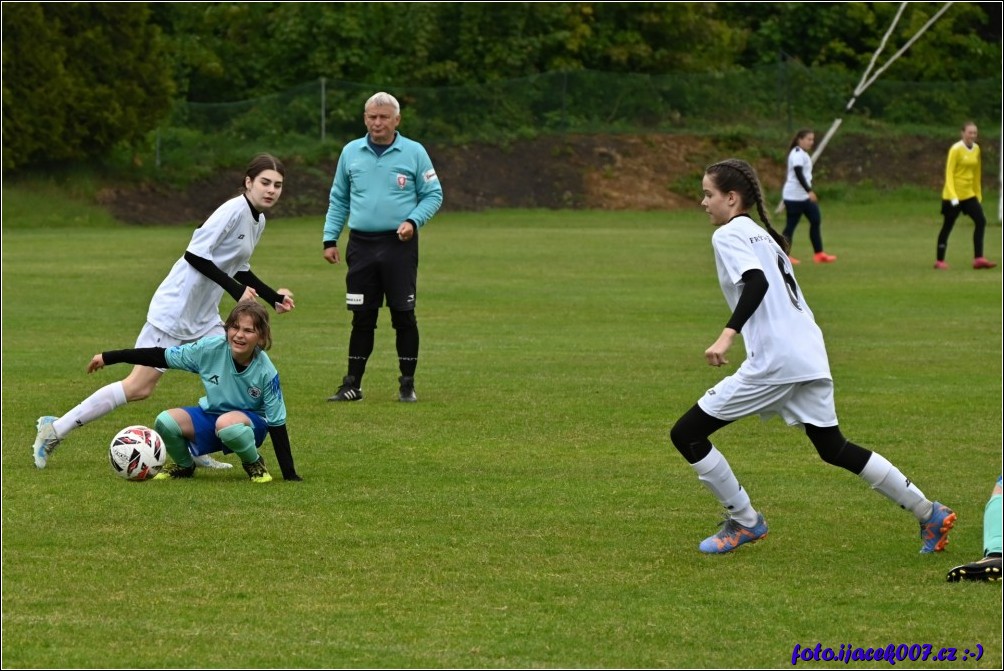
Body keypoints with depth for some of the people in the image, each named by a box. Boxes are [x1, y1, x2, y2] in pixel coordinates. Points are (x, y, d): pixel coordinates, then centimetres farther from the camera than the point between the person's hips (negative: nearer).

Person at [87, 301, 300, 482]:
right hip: (211, 416, 3)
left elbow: (276, 422, -15)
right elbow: (160, 356, -14)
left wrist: (290, 475, -16)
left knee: (227, 424, -40)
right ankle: (184, 466, 5)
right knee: (165, 422, -26)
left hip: (251, 422, -3)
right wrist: (108, 358, -15)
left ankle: (255, 465, -8)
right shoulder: (211, 348, -20)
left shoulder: (266, 372, -23)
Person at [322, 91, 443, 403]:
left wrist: (413, 221, -10)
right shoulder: (351, 152, 9)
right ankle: (352, 384, 10)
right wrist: (330, 239, 9)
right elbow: (338, 199, 16)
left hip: (399, 244, -2)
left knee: (404, 316, 0)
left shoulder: (414, 153, 1)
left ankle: (407, 384, 9)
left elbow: (433, 194, 6)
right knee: (362, 317, 4)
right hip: (361, 245, 2)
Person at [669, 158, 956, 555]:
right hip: (810, 357, 9)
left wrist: (727, 335, -30)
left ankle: (744, 522, 4)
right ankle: (930, 514, 18)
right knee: (834, 449, 20)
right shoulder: (762, 235, 23)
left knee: (686, 435, -2)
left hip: (773, 363, -9)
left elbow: (757, 283, -21)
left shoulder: (729, 235, -3)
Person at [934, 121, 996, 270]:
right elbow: (949, 173, -17)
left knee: (981, 221, -7)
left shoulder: (976, 149, 7)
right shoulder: (956, 149, -13)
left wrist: (978, 195, 18)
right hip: (953, 195, -6)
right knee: (947, 226, 2)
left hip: (969, 194, 6)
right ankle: (939, 261, 12)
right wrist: (953, 196, -25)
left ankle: (978, 259, -7)